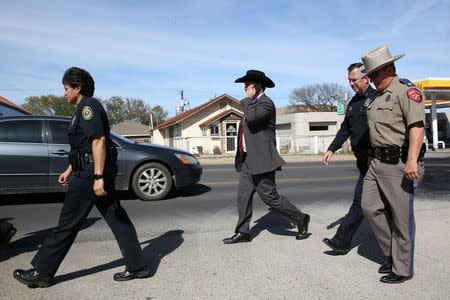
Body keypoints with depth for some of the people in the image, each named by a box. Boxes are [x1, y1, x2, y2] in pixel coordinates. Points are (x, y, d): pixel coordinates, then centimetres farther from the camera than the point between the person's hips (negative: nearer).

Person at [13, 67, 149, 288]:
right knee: (117, 218, 8)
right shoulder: (84, 108, 24)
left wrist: (98, 177, -26)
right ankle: (137, 266, 12)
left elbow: (98, 140, -21)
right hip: (96, 171, 10)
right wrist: (69, 170, 29)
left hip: (92, 173, -10)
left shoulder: (88, 106, -10)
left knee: (68, 223, 0)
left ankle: (42, 272, 14)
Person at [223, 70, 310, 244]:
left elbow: (251, 118, -30)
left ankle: (301, 219, 13)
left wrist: (247, 100, -13)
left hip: (261, 159, -9)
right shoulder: (253, 104, 19)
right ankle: (242, 232, 14)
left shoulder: (266, 103, -11)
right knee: (243, 195, 6)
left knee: (269, 196, -6)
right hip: (248, 160, 9)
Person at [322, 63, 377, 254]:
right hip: (364, 161, 8)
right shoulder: (353, 103, 16)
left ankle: (342, 241, 0)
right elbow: (345, 130, 21)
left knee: (361, 201, -7)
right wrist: (332, 149, 13)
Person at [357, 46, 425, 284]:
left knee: (401, 217, 1)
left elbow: (416, 126, -22)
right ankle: (393, 253, 25)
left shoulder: (406, 90, -10)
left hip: (400, 164, -9)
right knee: (370, 207, 7)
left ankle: (403, 269, 17)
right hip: (378, 163, 9)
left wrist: (412, 160, -32)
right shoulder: (379, 96, 17)